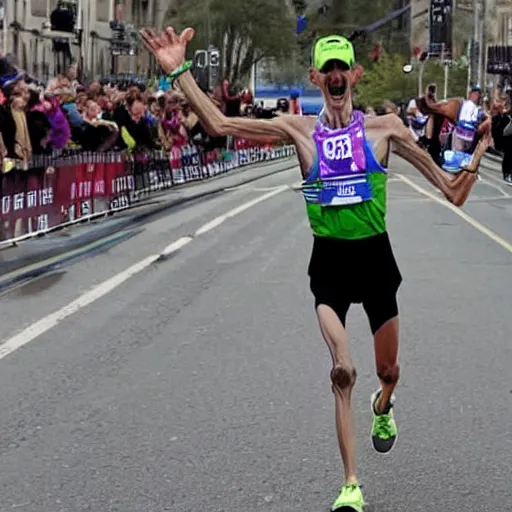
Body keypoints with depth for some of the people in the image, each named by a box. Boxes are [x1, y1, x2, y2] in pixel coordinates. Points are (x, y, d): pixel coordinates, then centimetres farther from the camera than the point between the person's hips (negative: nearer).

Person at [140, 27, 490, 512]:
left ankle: (382, 407, 53)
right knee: (342, 372, -15)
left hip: (375, 254, 1)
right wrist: (180, 72, -15)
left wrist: (478, 153, -12)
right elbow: (218, 124, -8)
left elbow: (453, 192, 3)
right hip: (329, 258, -1)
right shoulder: (299, 129, -2)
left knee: (388, 370, 14)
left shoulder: (384, 127, -2)